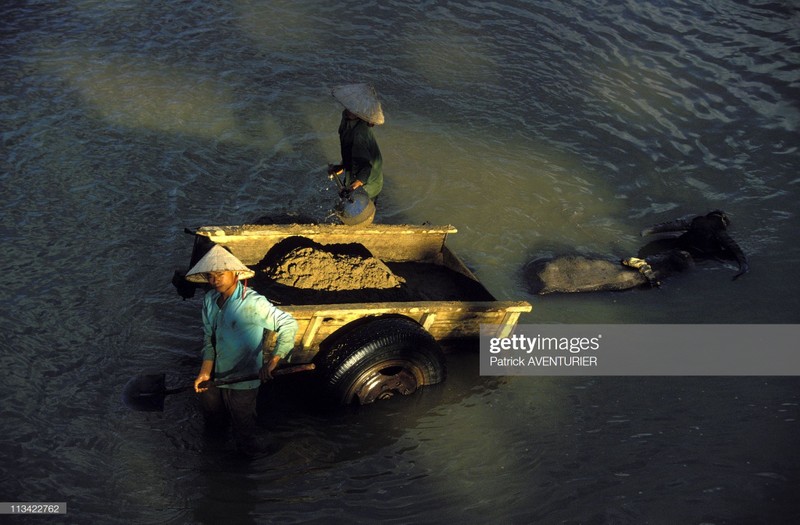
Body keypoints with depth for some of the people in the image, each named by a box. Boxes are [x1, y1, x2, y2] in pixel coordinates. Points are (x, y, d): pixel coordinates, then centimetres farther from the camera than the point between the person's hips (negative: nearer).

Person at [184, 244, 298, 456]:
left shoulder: (253, 303, -25)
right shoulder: (209, 300, -2)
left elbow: (289, 324, -28)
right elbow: (208, 339, 4)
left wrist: (272, 362, -35)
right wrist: (205, 372, -7)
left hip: (242, 383, -6)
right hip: (215, 378, 6)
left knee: (243, 429, 12)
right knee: (213, 423, 27)